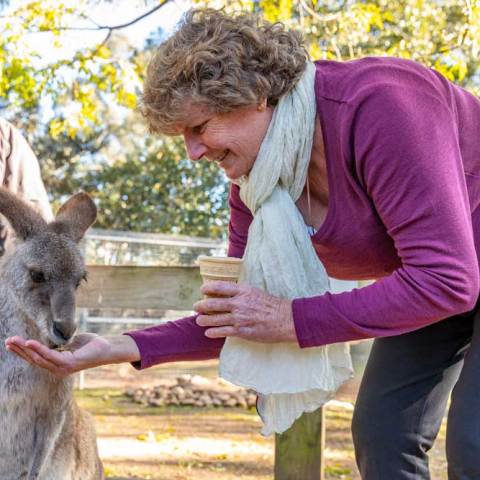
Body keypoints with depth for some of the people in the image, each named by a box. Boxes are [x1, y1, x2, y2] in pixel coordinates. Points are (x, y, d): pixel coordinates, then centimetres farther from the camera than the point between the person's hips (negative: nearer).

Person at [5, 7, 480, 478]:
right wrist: (123, 348, -17)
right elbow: (239, 323, -3)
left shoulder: (377, 106, -34)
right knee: (379, 431, -1)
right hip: (428, 283, 7)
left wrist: (292, 319, -32)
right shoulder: (252, 181, -10)